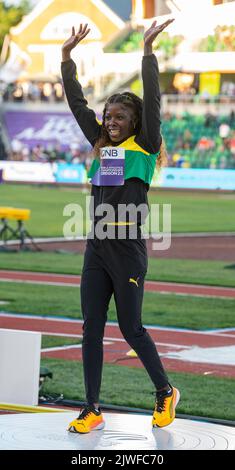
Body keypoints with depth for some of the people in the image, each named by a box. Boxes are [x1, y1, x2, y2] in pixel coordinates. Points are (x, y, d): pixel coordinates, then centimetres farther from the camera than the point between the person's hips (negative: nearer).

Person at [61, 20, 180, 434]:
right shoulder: (102, 145, 13)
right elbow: (77, 104, 15)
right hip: (97, 247, 6)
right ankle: (92, 410, 6)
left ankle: (165, 392, 22)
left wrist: (148, 50, -17)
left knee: (130, 327, 1)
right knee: (91, 327, 2)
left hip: (127, 249, -6)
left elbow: (151, 100, -12)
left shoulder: (144, 147, -1)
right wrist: (67, 56, 11)